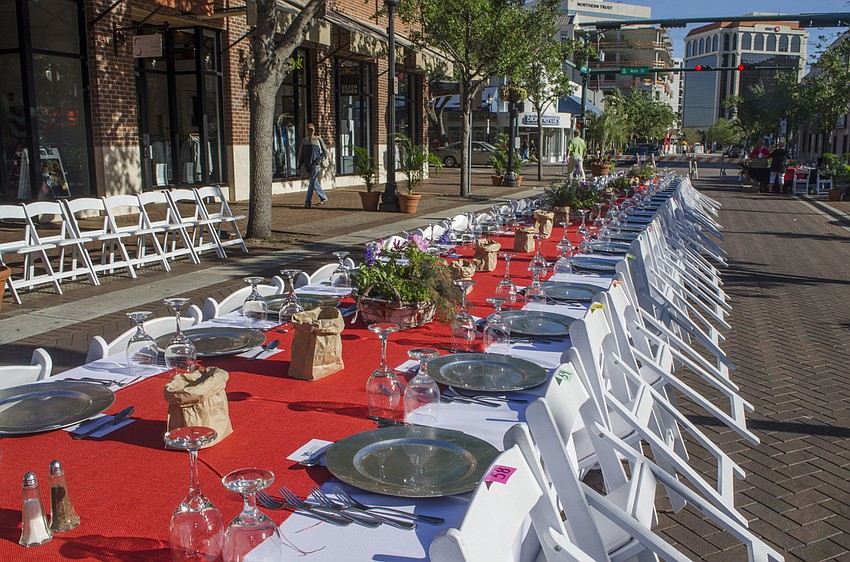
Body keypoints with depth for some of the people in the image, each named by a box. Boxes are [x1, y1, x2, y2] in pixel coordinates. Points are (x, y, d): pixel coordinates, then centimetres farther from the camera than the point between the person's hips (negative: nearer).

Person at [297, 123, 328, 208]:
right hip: (307, 165, 5)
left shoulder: (318, 139, 1)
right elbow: (301, 154, 18)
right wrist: (300, 165, 11)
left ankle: (308, 202, -11)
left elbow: (325, 152, 3)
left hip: (316, 165, -5)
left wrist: (319, 159, -12)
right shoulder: (305, 141, 13)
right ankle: (324, 198, 26)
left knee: (312, 183, -12)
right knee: (315, 183, 10)